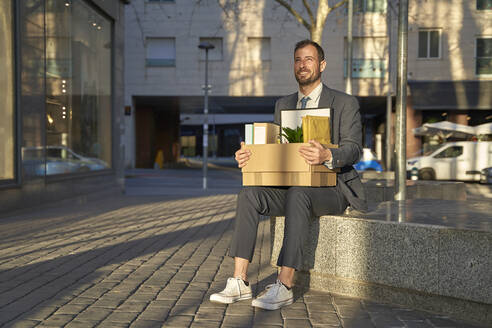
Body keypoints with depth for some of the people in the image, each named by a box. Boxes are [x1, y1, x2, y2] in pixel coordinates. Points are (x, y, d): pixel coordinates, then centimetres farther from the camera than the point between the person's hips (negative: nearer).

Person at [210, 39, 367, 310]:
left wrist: (327, 156, -35)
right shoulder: (283, 105, 17)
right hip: (291, 186, 5)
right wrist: (249, 156, -10)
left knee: (297, 194, -38)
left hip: (330, 189, -5)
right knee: (249, 194, -22)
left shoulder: (345, 103, 0)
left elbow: (353, 149, -12)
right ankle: (239, 282, -24)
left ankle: (284, 287, -36)